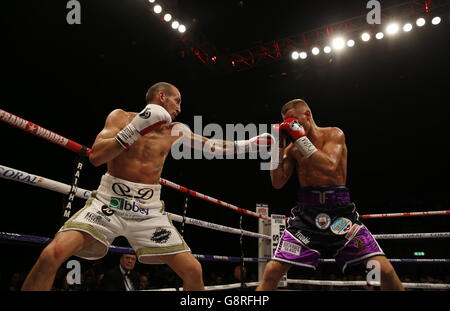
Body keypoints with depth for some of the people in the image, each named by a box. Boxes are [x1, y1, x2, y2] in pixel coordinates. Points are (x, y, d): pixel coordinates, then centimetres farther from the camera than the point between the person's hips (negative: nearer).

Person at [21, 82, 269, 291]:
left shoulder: (176, 131, 12)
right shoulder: (121, 117, 4)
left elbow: (213, 146, 19)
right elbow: (95, 157, -9)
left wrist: (249, 143, 12)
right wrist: (136, 129, -18)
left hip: (149, 210, 3)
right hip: (109, 202, -2)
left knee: (193, 271, -5)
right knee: (53, 254, -24)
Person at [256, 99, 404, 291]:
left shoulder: (334, 135, 1)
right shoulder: (292, 148, 11)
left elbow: (329, 167, -18)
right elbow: (278, 183, 3)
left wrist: (300, 138, -17)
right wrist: (278, 146, -2)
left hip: (339, 210, -2)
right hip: (306, 212, 2)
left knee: (385, 271, -9)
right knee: (272, 272, -7)